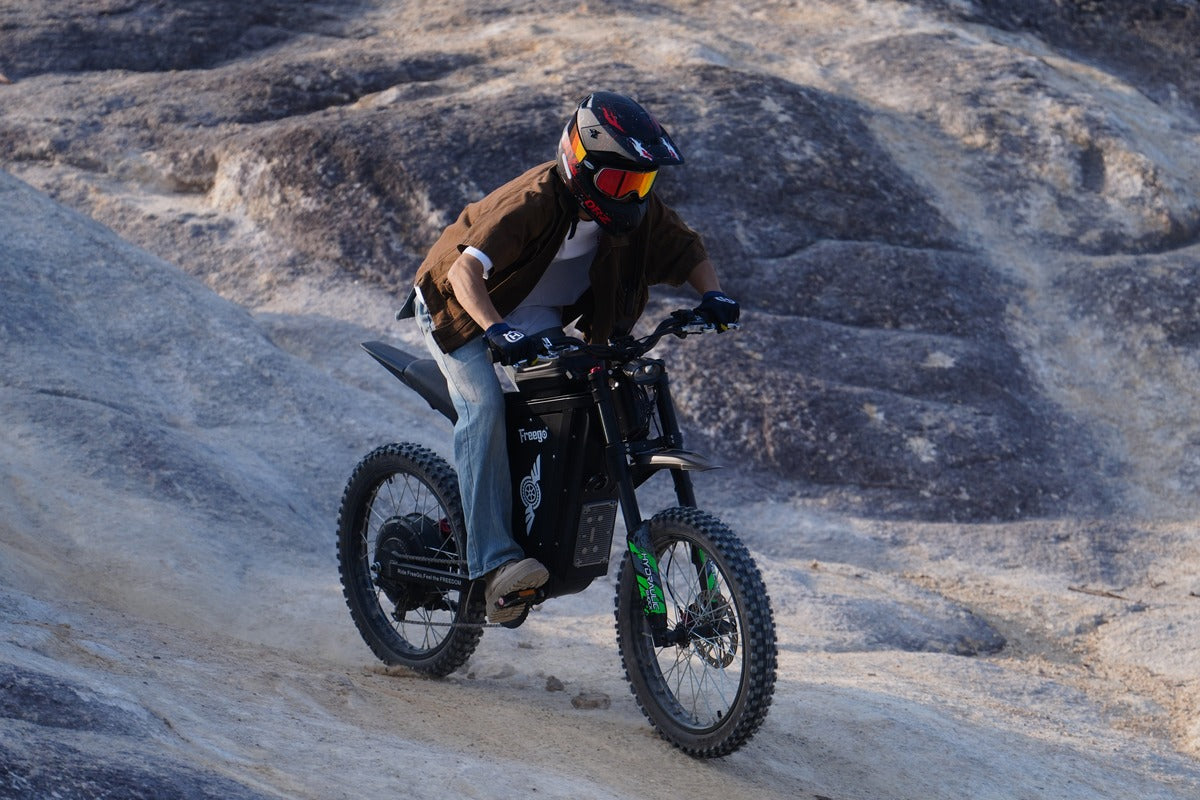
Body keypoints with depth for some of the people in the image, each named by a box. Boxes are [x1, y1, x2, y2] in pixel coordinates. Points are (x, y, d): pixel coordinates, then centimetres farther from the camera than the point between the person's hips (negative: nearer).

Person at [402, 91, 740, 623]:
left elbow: (686, 249, 1)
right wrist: (497, 330, -57)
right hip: (459, 307, -6)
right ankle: (493, 561, -33)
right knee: (485, 406, -30)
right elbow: (465, 270, -40)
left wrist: (711, 294, -21)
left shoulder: (636, 210, -12)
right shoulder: (535, 201, -32)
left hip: (540, 321, 6)